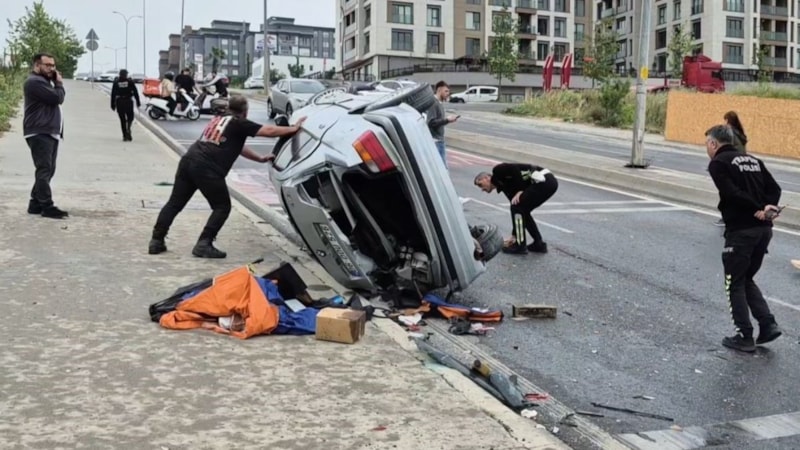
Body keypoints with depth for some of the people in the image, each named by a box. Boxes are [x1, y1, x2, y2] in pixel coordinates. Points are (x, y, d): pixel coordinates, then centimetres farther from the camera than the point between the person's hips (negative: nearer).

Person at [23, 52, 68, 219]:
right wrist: (59, 83, -4)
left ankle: (36, 204, 16)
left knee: (48, 170, 11)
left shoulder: (45, 81, 24)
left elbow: (58, 98, 19)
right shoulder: (34, 82, -11)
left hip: (50, 132, 11)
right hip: (39, 133, -11)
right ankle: (47, 207, -14)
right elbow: (57, 98, -18)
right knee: (44, 170, -13)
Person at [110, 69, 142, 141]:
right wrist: (138, 102, 2)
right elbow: (135, 92, -1)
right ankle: (128, 128, -20)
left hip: (119, 102, 1)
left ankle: (125, 136, 4)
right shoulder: (130, 82, 1)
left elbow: (113, 94, 5)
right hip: (128, 101, -1)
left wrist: (113, 105, 8)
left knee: (122, 119, 7)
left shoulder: (116, 82, 5)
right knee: (130, 117, 11)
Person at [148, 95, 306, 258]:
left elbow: (236, 145, 36)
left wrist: (260, 158, 39)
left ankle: (157, 241, 13)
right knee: (222, 207, 7)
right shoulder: (240, 124, 5)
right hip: (207, 169, -7)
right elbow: (269, 131, 0)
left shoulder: (218, 119, 28)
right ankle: (204, 244, -1)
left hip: (188, 160, 7)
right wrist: (294, 128, 11)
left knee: (174, 203, 15)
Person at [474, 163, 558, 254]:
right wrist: (515, 235, 26)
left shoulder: (498, 171, 4)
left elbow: (514, 169, -15)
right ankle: (539, 244, 21)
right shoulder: (505, 186, 24)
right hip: (549, 182, 10)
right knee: (522, 211, 19)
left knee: (517, 208, -2)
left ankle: (520, 246, 6)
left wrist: (520, 190, -7)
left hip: (543, 180, -10)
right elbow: (519, 209, 24)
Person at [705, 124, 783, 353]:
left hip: (740, 231, -7)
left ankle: (745, 337, 9)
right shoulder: (753, 160, 18)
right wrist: (767, 209, -4)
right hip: (764, 229, 7)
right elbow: (774, 188, 9)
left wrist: (757, 210, -13)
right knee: (746, 279, 21)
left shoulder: (718, 163, -4)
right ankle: (768, 325, 12)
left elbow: (732, 194, -17)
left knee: (734, 284, 7)